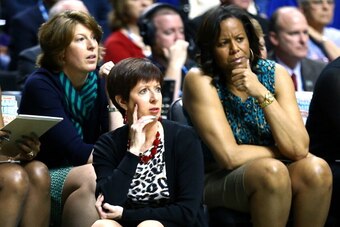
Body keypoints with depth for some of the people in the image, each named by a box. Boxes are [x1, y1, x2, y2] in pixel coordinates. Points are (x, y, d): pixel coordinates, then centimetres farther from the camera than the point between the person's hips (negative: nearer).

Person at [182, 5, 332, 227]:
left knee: (316, 168, -26)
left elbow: (299, 148, -14)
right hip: (217, 180, -4)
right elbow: (229, 156, -19)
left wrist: (262, 94, -21)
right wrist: (283, 151, -7)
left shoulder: (275, 74, -3)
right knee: (272, 170, -33)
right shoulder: (200, 80, -13)